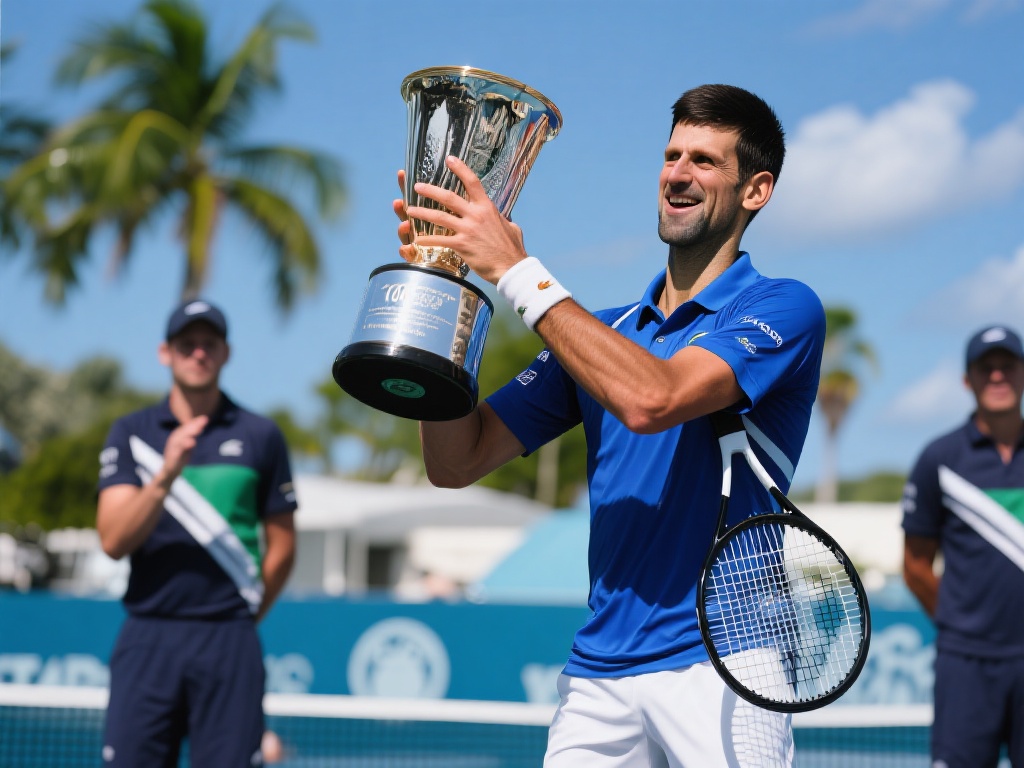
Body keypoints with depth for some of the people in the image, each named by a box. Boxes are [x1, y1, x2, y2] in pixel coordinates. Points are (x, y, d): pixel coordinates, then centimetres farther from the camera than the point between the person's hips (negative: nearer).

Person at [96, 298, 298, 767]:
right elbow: (114, 540, -4)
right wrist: (167, 474, -16)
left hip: (230, 644, 0)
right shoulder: (131, 433, 8)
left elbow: (281, 546, 13)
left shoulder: (260, 436, 8)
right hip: (147, 638, 0)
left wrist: (245, 613, 9)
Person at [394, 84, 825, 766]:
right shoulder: (600, 333, 15)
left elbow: (651, 399, -20)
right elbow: (457, 463, 10)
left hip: (719, 665, -4)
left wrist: (518, 270, -16)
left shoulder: (783, 307, -2)